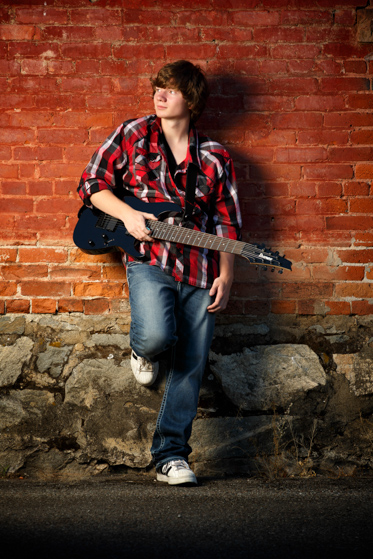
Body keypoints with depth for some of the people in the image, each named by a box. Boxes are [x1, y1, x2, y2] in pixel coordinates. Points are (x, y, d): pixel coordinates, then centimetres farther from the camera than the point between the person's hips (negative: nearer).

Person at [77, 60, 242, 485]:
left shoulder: (214, 157, 10)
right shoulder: (132, 135, 7)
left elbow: (227, 221, 11)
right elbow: (92, 183, 9)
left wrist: (225, 277, 2)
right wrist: (127, 214, -8)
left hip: (199, 270, 2)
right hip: (149, 259, -2)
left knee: (190, 366, 0)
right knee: (156, 335, -29)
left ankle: (170, 455, 11)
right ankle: (143, 350, 10)